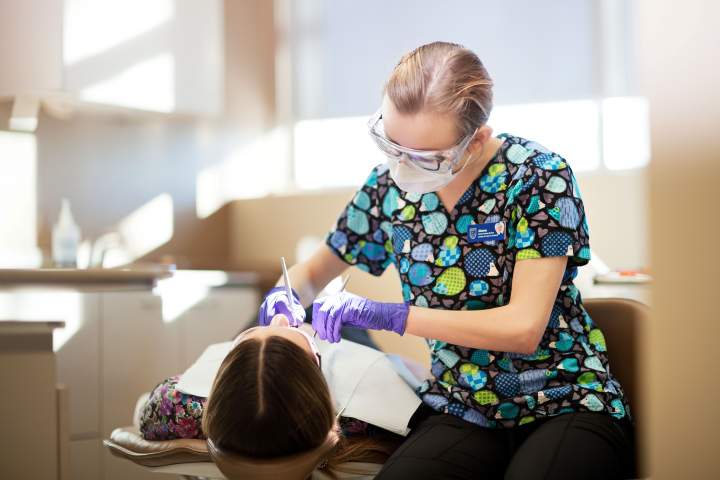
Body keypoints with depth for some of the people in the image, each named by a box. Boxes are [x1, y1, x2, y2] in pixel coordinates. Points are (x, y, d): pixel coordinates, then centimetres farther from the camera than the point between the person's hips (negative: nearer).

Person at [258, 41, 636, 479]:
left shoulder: (538, 177, -12)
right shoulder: (391, 185, 0)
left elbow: (523, 327, -19)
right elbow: (316, 271, 16)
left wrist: (388, 316, -23)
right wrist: (285, 296, -8)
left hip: (567, 405, -2)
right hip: (462, 410, 2)